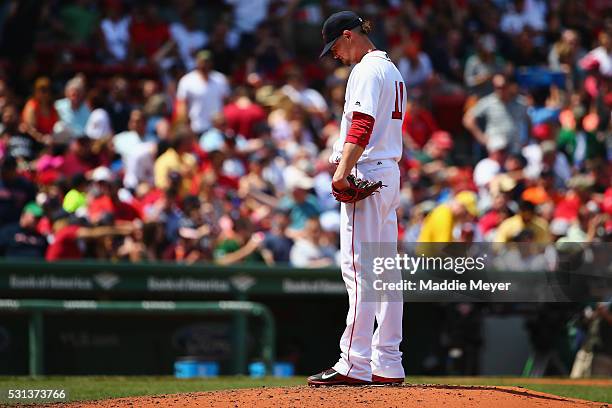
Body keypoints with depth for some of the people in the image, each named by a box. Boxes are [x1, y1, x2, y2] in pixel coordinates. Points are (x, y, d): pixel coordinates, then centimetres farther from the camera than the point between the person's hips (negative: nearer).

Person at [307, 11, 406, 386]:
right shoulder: (392, 70, 21)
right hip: (390, 173, 10)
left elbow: (362, 126, -22)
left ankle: (355, 364, -16)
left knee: (358, 268, -12)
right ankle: (387, 365, 10)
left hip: (367, 171, -10)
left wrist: (343, 171, -28)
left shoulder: (367, 70, -10)